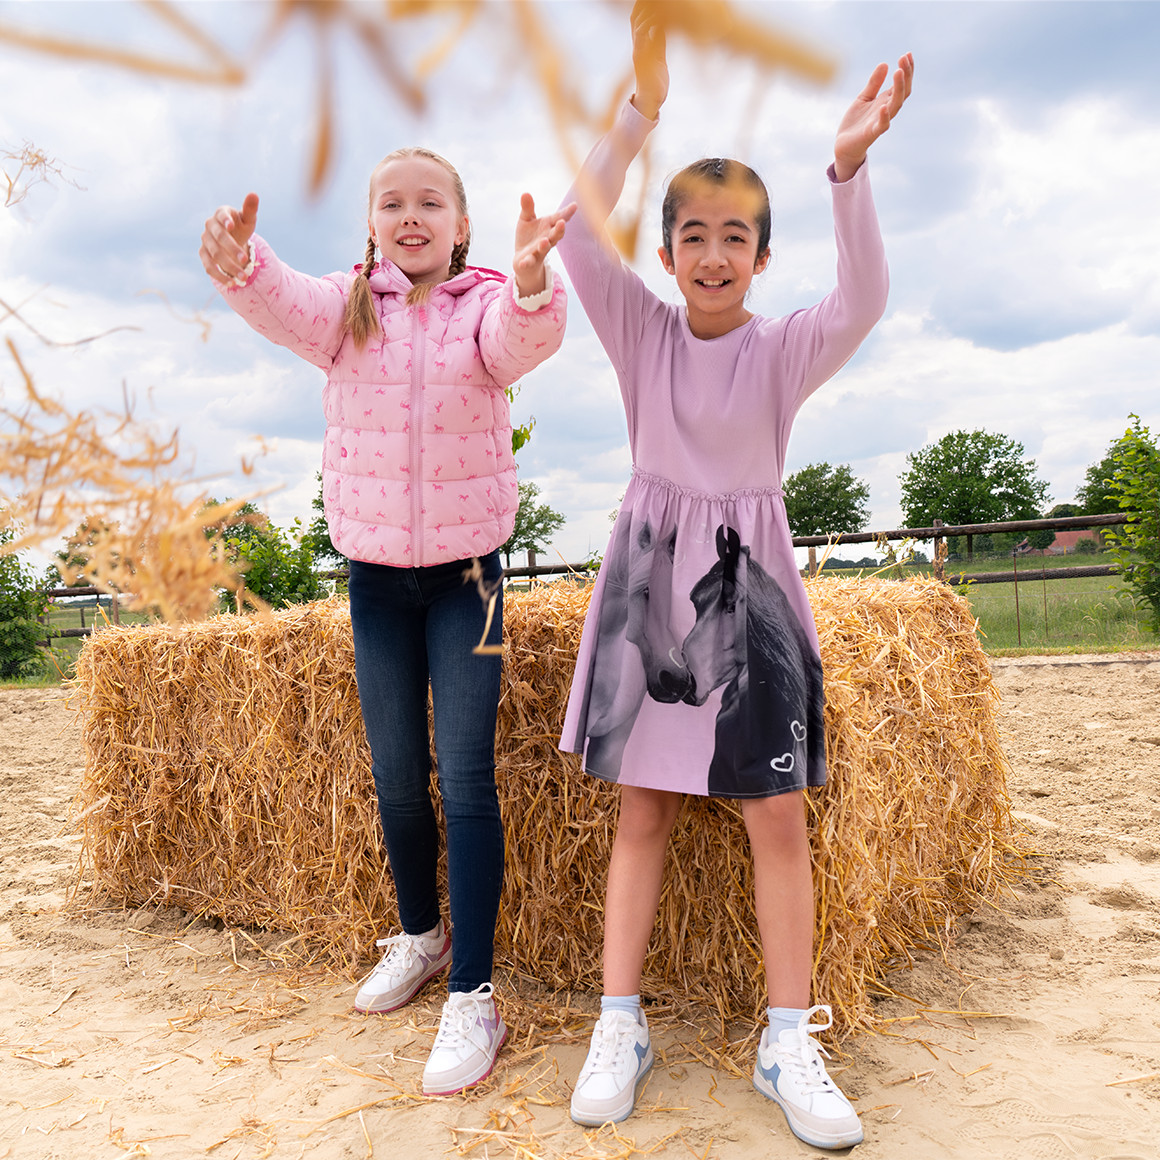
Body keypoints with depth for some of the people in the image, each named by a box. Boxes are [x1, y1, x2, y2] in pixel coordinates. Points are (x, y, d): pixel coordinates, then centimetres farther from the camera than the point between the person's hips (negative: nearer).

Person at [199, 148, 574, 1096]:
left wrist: (532, 282, -51)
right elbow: (284, 306, -21)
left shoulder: (485, 303, -4)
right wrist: (239, 268, -44)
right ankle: (420, 934, 34)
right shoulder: (348, 306, 1)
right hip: (374, 569, 3)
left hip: (464, 568, -3)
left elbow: (522, 344, -28)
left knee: (466, 776, -8)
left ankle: (473, 996, 1)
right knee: (396, 778, 11)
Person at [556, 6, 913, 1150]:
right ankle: (620, 1025, 15)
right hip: (648, 577, 1)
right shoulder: (643, 331, 3)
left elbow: (861, 301, -21)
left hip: (749, 581, 0)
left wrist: (848, 166, -30)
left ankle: (788, 1042, 14)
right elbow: (579, 231, -10)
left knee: (779, 811, 0)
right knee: (642, 802, 5)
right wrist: (639, 110, -18)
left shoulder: (785, 348, 0)